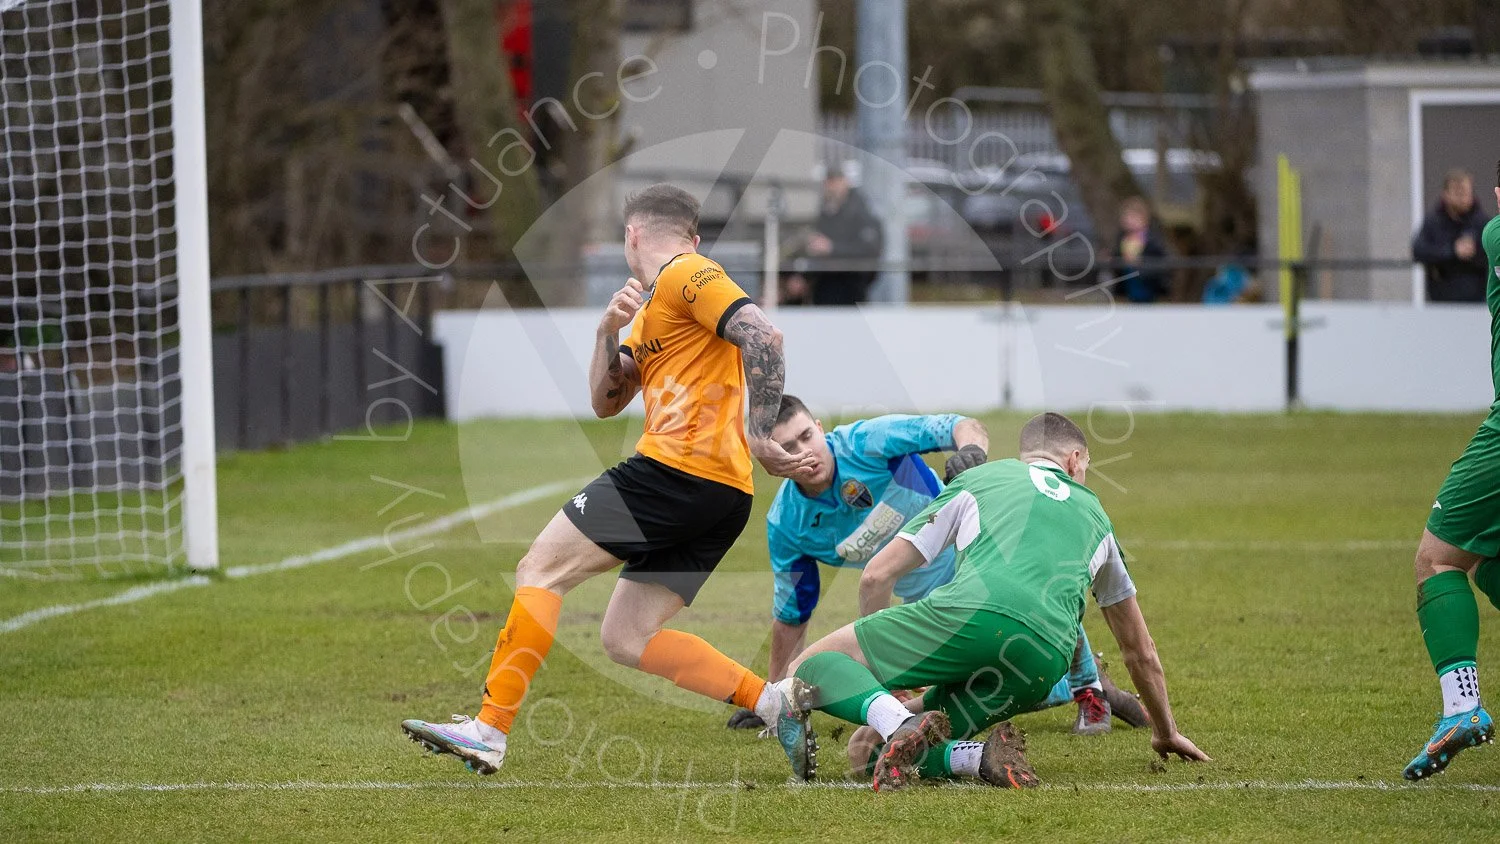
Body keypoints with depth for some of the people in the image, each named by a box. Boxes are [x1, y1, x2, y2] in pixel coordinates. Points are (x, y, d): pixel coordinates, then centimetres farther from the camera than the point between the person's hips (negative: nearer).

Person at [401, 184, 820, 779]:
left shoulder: (686, 276, -2)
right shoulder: (649, 307, 28)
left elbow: (764, 339, -15)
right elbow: (605, 401, 25)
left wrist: (759, 438, -19)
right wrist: (608, 333, 8)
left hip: (676, 469, -10)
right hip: (719, 497, 10)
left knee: (540, 569, -6)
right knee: (625, 638, 8)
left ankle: (488, 729, -11)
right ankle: (775, 702, -1)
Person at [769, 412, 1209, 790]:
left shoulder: (978, 480, 28)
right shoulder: (1094, 516, 36)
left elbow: (876, 576, 23)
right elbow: (1139, 650, 44)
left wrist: (877, 663, 37)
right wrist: (1166, 732, 59)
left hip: (972, 609, -3)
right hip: (1045, 662, 3)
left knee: (811, 668, 10)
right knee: (872, 755, 17)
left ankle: (893, 721, -24)